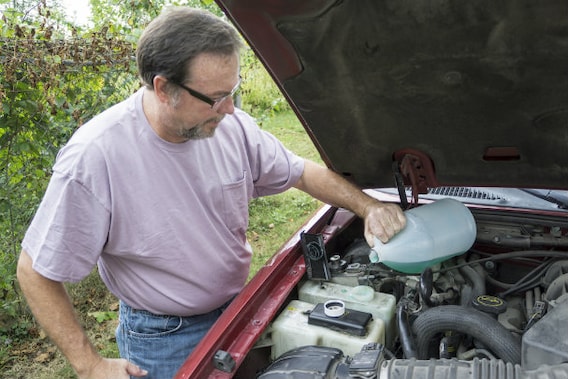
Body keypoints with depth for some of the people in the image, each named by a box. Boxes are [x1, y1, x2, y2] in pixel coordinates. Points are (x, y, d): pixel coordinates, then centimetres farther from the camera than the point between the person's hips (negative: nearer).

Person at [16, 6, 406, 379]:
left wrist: (370, 206, -10)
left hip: (239, 308, 5)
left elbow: (304, 172, 1)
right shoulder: (95, 158, -28)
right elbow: (37, 272, -18)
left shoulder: (233, 125, -14)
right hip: (161, 337, -5)